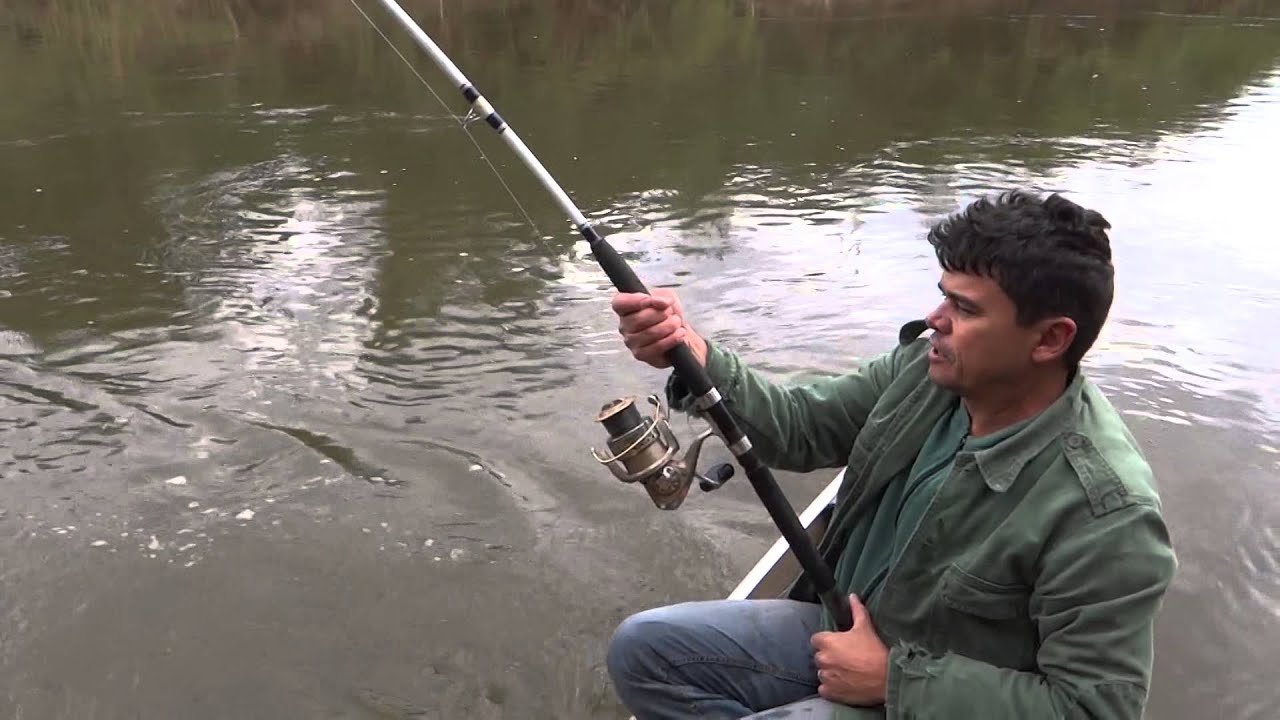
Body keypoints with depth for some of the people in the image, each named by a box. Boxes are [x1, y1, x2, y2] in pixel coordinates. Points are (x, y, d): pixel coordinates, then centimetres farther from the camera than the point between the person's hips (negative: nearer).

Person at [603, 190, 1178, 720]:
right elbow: (802, 425, -3)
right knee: (642, 649, 3)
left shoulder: (1106, 513, -29)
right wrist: (695, 357, -21)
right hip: (839, 632, 7)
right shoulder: (926, 368, -10)